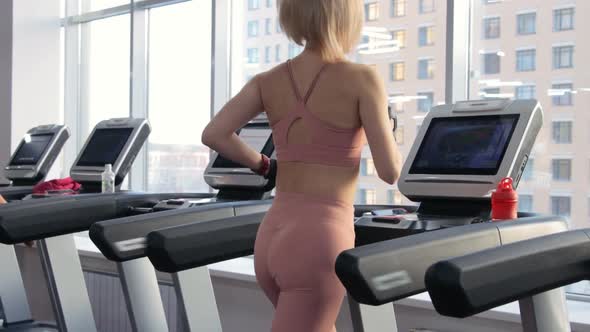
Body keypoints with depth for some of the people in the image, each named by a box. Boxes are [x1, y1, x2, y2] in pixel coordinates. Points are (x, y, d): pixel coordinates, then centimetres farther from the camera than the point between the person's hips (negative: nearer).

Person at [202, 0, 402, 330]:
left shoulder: (267, 81, 7)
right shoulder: (361, 79, -7)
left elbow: (214, 134, -5)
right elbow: (390, 171, -7)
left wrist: (263, 165, 12)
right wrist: (387, 130, 14)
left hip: (272, 239, 7)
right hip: (319, 244, -6)